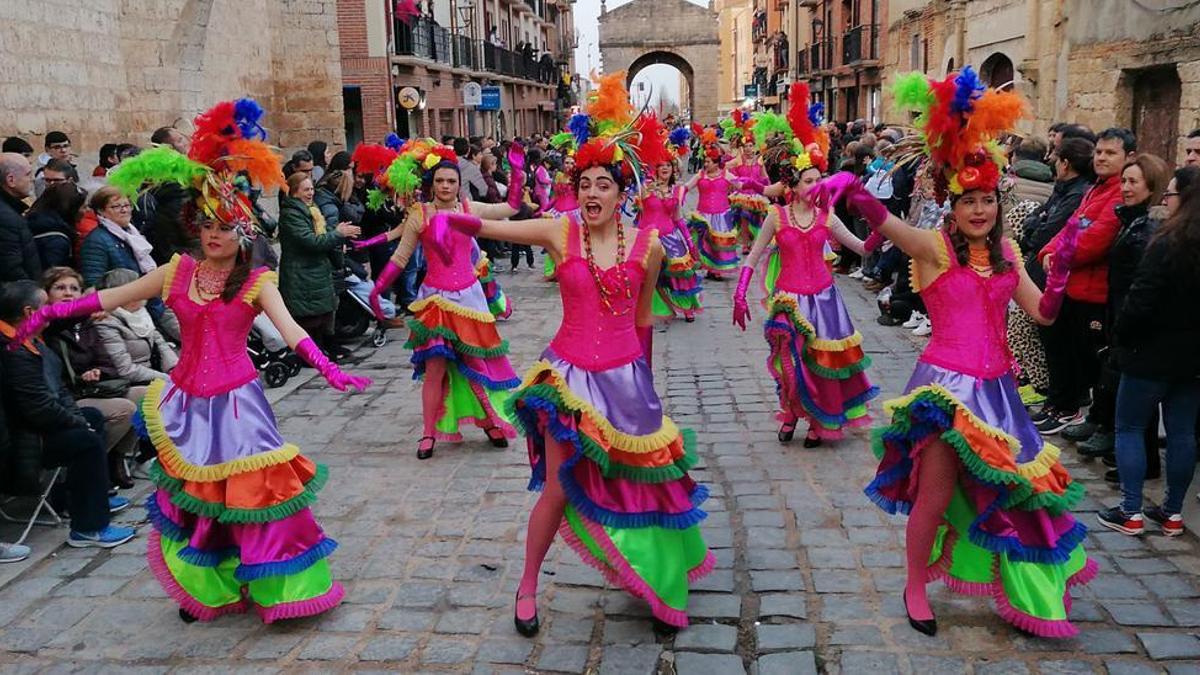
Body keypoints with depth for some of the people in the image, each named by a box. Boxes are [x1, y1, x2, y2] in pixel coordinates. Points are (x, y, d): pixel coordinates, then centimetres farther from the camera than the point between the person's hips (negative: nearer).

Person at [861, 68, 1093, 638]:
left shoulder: (1005, 250, 8)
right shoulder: (933, 245, -9)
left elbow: (1043, 313, 9)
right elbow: (881, 220, -29)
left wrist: (1062, 262, -4)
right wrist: (847, 185, -48)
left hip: (996, 386, 6)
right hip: (946, 382, -5)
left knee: (1002, 488, 14)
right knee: (936, 493, 0)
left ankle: (1024, 596, 35)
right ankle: (916, 586, 24)